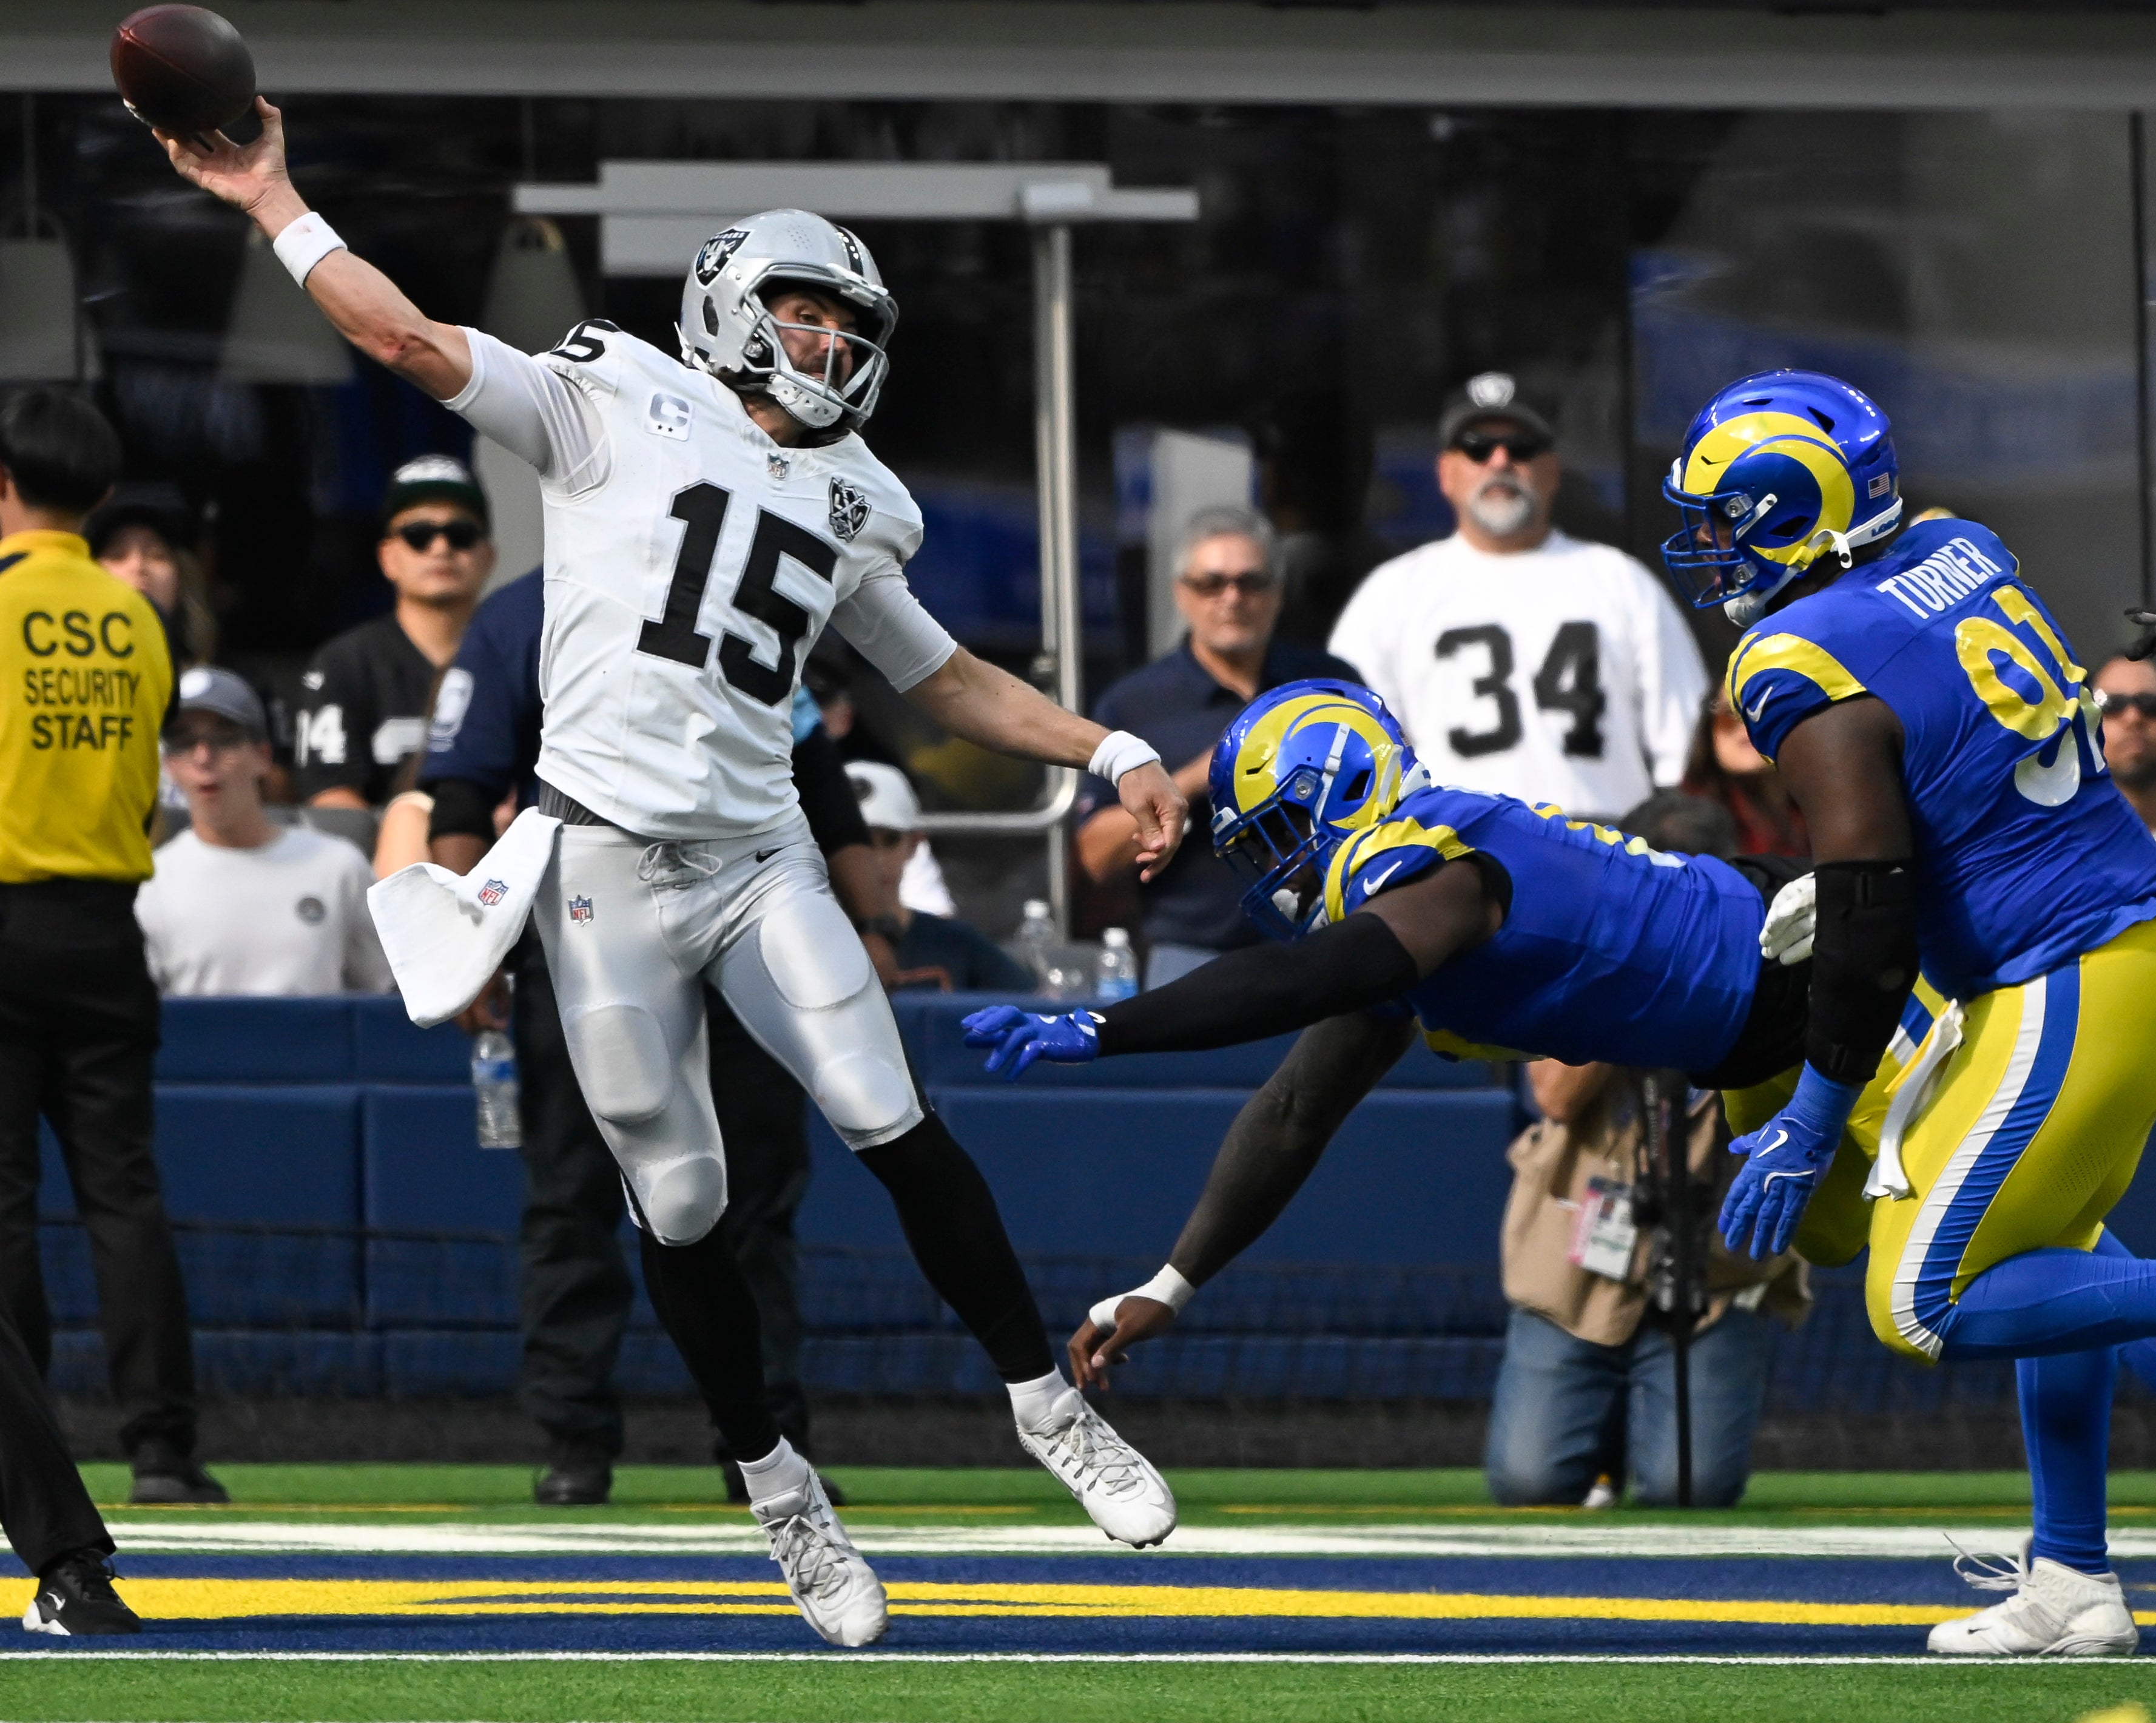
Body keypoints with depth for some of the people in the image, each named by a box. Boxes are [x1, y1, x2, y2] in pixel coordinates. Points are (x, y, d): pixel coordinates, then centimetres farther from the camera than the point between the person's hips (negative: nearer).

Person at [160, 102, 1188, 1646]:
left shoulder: (848, 506, 16)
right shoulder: (621, 406, 1)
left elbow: (950, 682, 27)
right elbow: (409, 340, -7)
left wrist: (1114, 757, 19)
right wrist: (269, 200, -13)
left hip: (762, 863, 3)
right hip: (610, 865, -3)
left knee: (897, 1130, -10)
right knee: (679, 1209, 1)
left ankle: (1049, 1406, 1)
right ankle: (779, 1490, 14)